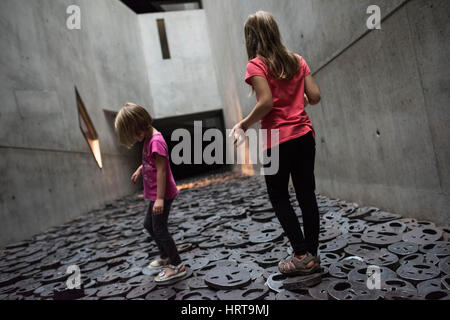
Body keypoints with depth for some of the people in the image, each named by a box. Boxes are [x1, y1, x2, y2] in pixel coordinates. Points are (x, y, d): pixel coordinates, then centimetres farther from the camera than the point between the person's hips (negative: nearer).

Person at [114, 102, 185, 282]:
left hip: (162, 194, -10)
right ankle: (166, 257, 35)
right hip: (155, 194, 10)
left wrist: (160, 198, -27)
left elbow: (161, 170, -25)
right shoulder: (149, 139, 9)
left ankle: (177, 266, 9)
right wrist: (140, 170, 15)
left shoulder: (156, 141, -21)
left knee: (159, 229, -3)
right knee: (149, 224, 21)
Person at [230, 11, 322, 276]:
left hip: (278, 140, -5)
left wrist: (243, 125, -7)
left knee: (279, 197, 10)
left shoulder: (256, 65, -7)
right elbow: (315, 96, 4)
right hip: (304, 135, 6)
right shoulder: (297, 60, 9)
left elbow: (266, 102, -19)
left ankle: (302, 256, 10)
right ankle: (312, 255, 21)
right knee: (307, 194, 11)